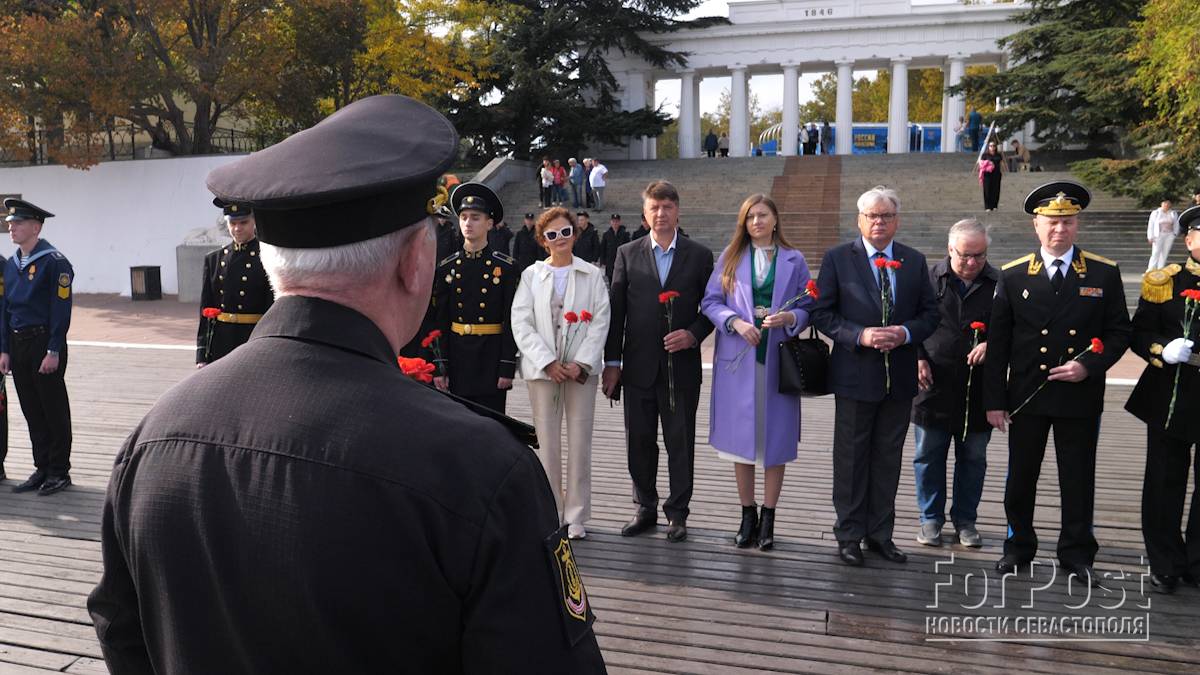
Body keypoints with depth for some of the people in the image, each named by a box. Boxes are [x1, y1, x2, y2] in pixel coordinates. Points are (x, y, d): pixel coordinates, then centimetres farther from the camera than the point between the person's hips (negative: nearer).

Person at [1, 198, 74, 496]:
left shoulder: (54, 261, -10)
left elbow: (61, 309, -14)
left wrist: (53, 351, -16)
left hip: (44, 343, -7)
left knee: (54, 410, 1)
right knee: (32, 411, 12)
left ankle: (60, 472, 10)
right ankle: (42, 469, 21)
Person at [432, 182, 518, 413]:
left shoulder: (505, 267, -3)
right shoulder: (447, 267, 5)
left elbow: (511, 321, -5)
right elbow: (440, 321, 6)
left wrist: (507, 368, -9)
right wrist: (439, 367, 1)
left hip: (491, 358, -3)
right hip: (458, 357, 3)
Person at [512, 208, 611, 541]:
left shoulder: (592, 275, 6)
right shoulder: (531, 275, 6)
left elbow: (600, 322, 0)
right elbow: (521, 324, -1)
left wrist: (581, 364, -11)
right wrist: (548, 362, -11)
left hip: (581, 369, 0)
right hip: (542, 369, 0)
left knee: (580, 442, 2)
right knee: (547, 442, 4)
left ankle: (576, 516, 12)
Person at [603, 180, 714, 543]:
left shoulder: (699, 256, 3)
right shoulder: (627, 255, 6)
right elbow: (615, 310, 4)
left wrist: (693, 335, -13)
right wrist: (611, 363, 1)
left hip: (681, 367, -1)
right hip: (638, 367, 2)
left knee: (680, 443, 6)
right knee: (639, 442, 10)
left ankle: (677, 513, 19)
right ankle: (645, 508, 25)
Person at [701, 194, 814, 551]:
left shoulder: (794, 260, 6)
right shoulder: (730, 257, 7)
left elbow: (808, 308, 6)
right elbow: (710, 301, 3)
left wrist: (789, 318, -15)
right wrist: (736, 322, -13)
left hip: (779, 360, 0)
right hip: (739, 359, 1)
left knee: (776, 437, 3)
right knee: (740, 437, 5)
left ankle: (768, 517, 15)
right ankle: (748, 515, 19)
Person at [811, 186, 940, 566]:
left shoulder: (915, 261, 8)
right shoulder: (837, 259, -2)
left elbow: (930, 313, 8)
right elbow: (822, 313, -5)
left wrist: (906, 333, -12)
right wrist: (860, 336, -19)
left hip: (900, 376, 3)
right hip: (855, 376, -3)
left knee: (888, 458, 12)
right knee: (851, 458, 6)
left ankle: (880, 534, 25)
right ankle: (849, 535, 18)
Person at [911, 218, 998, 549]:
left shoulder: (999, 284, 0)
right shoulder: (929, 278, 0)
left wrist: (991, 344, -17)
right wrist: (918, 359, -6)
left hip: (979, 387, 1)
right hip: (934, 384, 0)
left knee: (973, 457, 11)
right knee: (929, 456, 8)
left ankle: (965, 520, 26)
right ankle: (931, 519, 23)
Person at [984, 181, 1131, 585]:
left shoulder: (1104, 274, 1)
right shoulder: (1013, 276, 0)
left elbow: (1119, 333, 4)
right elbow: (997, 342, 0)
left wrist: (1089, 366, -15)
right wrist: (994, 400, -4)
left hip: (1081, 397, 0)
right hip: (1026, 396, 0)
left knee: (1078, 480, 9)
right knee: (1020, 477, 10)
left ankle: (1076, 553, 25)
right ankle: (1019, 547, 27)